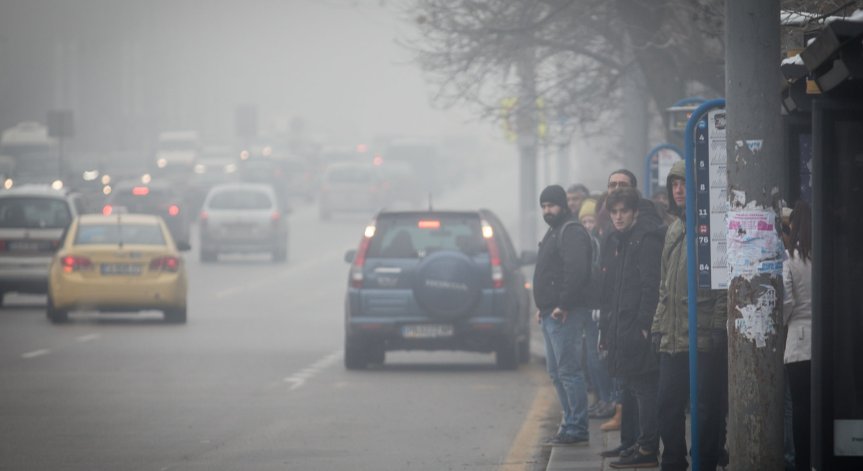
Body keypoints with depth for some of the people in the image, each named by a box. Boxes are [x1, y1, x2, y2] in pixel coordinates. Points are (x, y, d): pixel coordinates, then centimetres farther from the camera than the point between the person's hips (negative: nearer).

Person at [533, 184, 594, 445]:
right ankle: (571, 424, 17)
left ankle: (577, 428, -10)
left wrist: (563, 305, -23)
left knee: (568, 370, -10)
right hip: (550, 314, 11)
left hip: (565, 314, -11)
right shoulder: (554, 232, 21)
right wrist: (542, 306, 18)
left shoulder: (572, 232, -12)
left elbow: (576, 271, -24)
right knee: (556, 372, 13)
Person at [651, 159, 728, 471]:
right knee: (668, 403, 9)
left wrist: (718, 326, -16)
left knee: (707, 405, -3)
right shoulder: (675, 230, 19)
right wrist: (658, 325, 16)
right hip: (673, 337, 8)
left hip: (705, 337, -8)